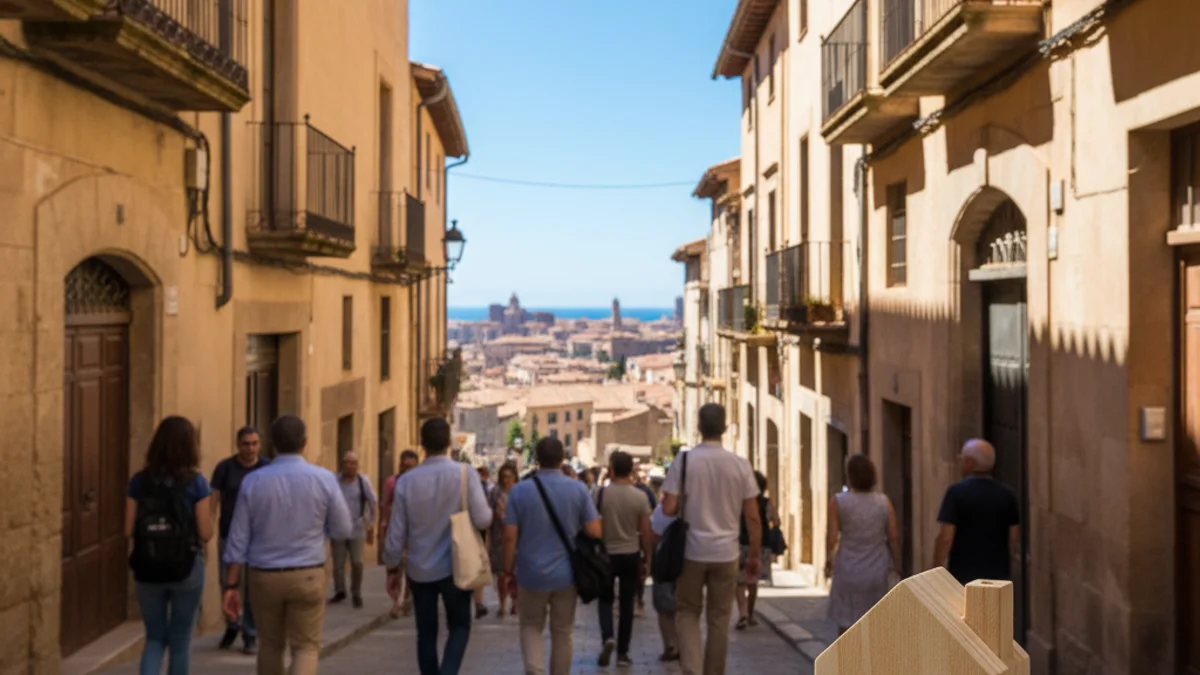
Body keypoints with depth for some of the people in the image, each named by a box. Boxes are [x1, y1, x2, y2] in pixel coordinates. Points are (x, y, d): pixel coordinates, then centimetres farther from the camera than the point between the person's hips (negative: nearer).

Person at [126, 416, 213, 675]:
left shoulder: (139, 481, -2)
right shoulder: (196, 482, -10)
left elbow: (129, 530, -1)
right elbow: (205, 534, -9)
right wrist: (208, 516, 10)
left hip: (148, 570, 2)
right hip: (186, 569, -2)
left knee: (155, 638, 15)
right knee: (180, 640, 13)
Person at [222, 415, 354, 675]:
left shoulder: (253, 481, -5)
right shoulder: (324, 478, -9)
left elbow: (239, 538, -3)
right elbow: (343, 530, -1)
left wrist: (231, 585, 2)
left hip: (264, 576, 2)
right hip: (308, 575, -2)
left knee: (270, 644, 19)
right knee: (306, 646, 7)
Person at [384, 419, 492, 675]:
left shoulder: (406, 480, -6)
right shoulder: (465, 473, -12)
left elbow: (396, 532, -3)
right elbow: (482, 519, -16)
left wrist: (392, 568, 10)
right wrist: (490, 511, 7)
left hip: (419, 569, 2)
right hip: (454, 567, -2)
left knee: (426, 633, 13)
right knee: (459, 627, 13)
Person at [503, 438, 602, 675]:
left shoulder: (520, 490, -8)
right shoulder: (578, 489, -7)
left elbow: (510, 536, -9)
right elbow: (595, 531, -8)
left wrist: (508, 567, 5)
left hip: (532, 573, 0)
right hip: (566, 573, 0)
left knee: (531, 627, 17)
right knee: (562, 632, 15)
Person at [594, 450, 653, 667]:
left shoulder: (602, 493, -9)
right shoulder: (640, 496, -6)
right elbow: (645, 532, -2)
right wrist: (647, 559, 8)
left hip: (607, 553, -1)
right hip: (631, 555, 1)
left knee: (606, 599, 15)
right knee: (626, 604, 9)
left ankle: (607, 638, -8)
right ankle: (622, 653, 12)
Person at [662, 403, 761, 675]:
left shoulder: (684, 461, -8)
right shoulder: (740, 464, -3)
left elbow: (669, 509, -11)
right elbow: (753, 517, -3)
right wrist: (756, 554, 7)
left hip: (692, 550, -1)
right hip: (726, 552, 1)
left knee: (688, 612, 13)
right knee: (719, 617, 12)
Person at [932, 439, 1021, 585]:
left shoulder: (956, 492, -10)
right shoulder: (1007, 494, 2)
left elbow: (946, 538, -14)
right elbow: (1015, 540, 7)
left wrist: (936, 572, -3)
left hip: (964, 576, -4)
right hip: (999, 575, 4)